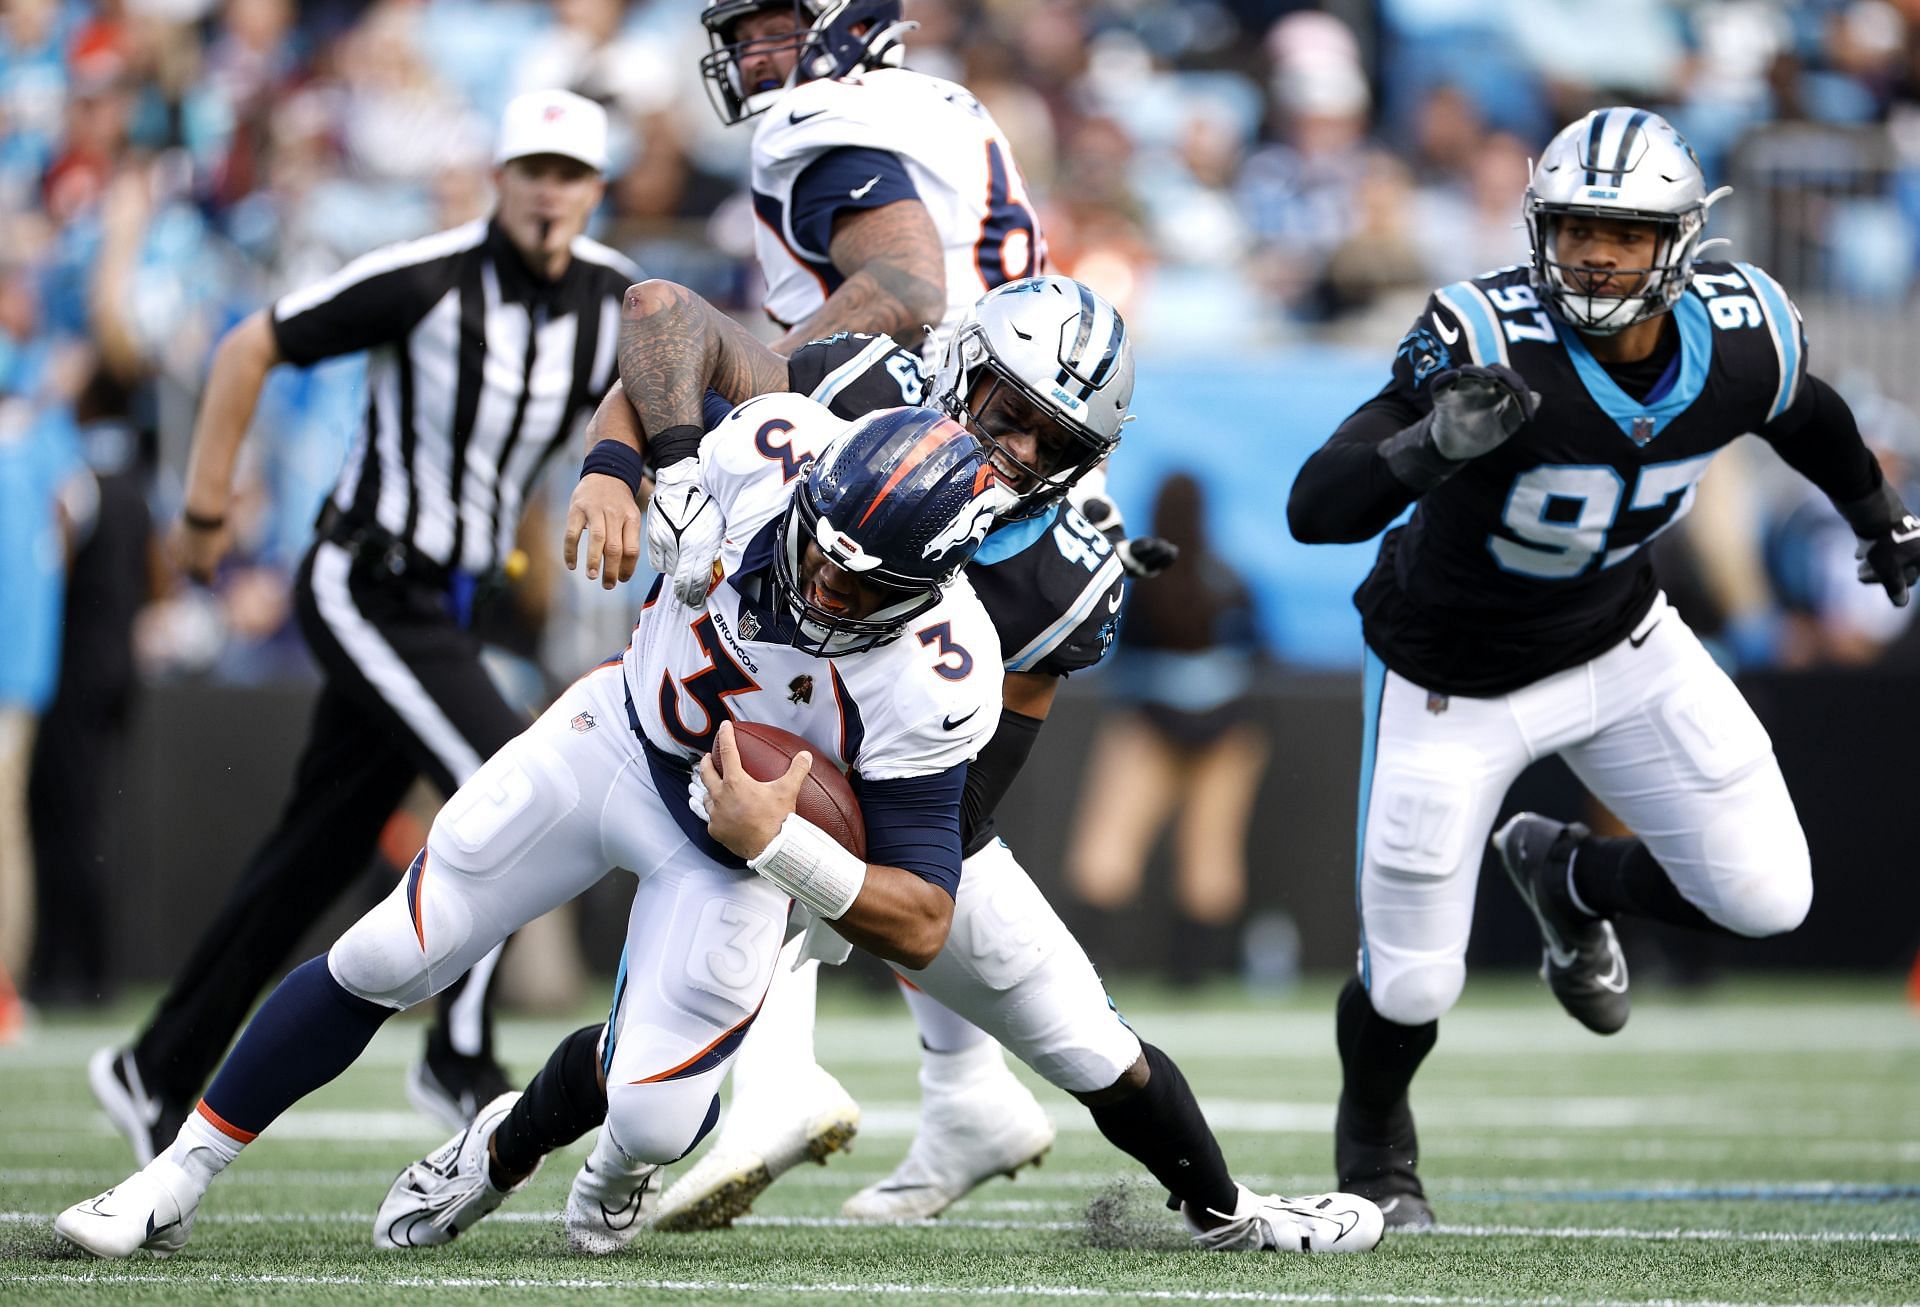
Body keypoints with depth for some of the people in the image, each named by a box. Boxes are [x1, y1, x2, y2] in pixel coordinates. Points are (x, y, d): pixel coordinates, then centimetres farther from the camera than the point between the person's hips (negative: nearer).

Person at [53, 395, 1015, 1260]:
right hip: (620, 731, 3)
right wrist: (613, 475, -17)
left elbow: (921, 927, -30)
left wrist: (774, 843, -40)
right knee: (380, 965, 1)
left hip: (745, 841, -3)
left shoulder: (934, 683, -35)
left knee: (651, 1120, -12)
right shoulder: (770, 456, -28)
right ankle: (173, 1187, 15)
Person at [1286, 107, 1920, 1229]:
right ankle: (1375, 1153, 37)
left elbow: (1807, 415, 7)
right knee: (1412, 985, 0)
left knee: (1766, 899, -3)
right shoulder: (1492, 345, -35)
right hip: (1456, 684, -4)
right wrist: (1436, 444, -60)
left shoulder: (1740, 343, -20)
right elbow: (1315, 511, -42)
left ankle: (1568, 876, 29)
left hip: (1621, 642, 4)